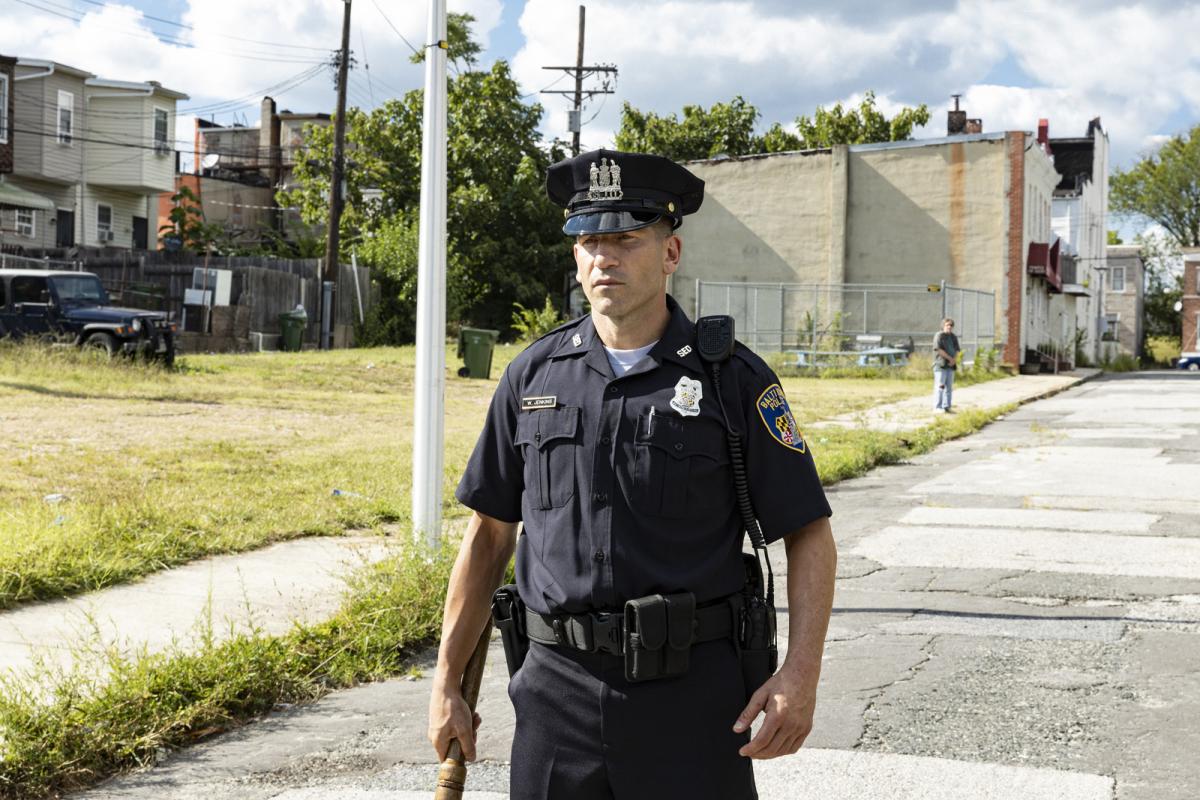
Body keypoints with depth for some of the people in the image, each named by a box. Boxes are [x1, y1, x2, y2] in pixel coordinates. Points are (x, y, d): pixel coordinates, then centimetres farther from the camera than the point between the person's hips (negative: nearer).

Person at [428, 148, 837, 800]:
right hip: (557, 690, 3)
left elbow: (808, 534, -2)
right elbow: (488, 535, 12)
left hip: (692, 695, -2)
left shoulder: (733, 379, -3)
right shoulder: (533, 376, 6)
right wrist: (447, 683, 10)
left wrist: (800, 673, -14)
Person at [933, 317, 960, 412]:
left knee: (949, 387, 7)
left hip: (951, 365, 7)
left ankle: (946, 407, 11)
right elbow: (939, 349, -13)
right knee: (940, 386, -10)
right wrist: (950, 358, -11)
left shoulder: (954, 337, 17)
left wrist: (954, 360, -7)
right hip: (941, 365, -7)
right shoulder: (939, 336, -4)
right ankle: (937, 407, -8)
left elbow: (957, 350, 13)